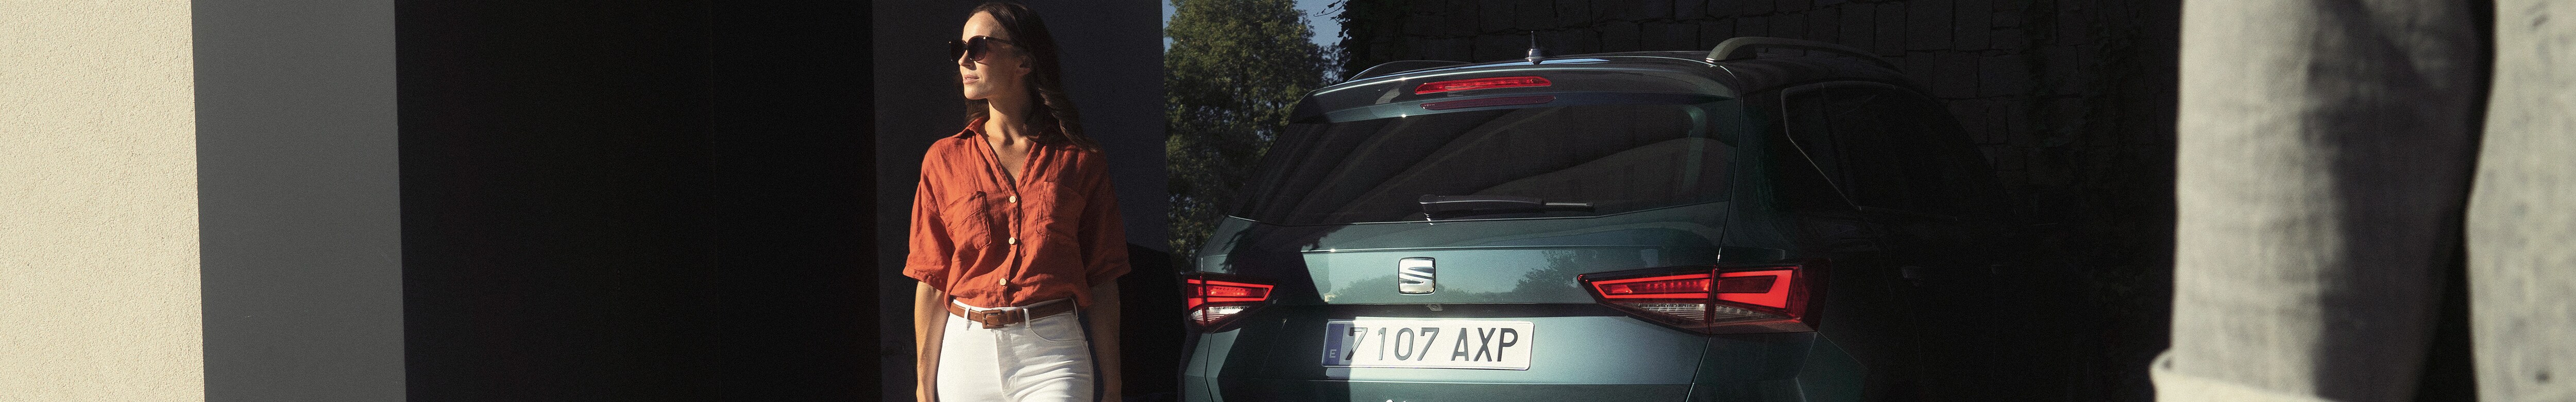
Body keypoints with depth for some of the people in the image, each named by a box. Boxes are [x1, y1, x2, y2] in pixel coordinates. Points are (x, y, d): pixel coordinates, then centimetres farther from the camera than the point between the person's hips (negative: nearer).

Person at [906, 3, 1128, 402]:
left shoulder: (1079, 160, 3)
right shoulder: (945, 159, 7)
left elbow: (1102, 283, 2)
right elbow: (931, 283, 6)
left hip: (1052, 354, -2)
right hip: (966, 352, 2)